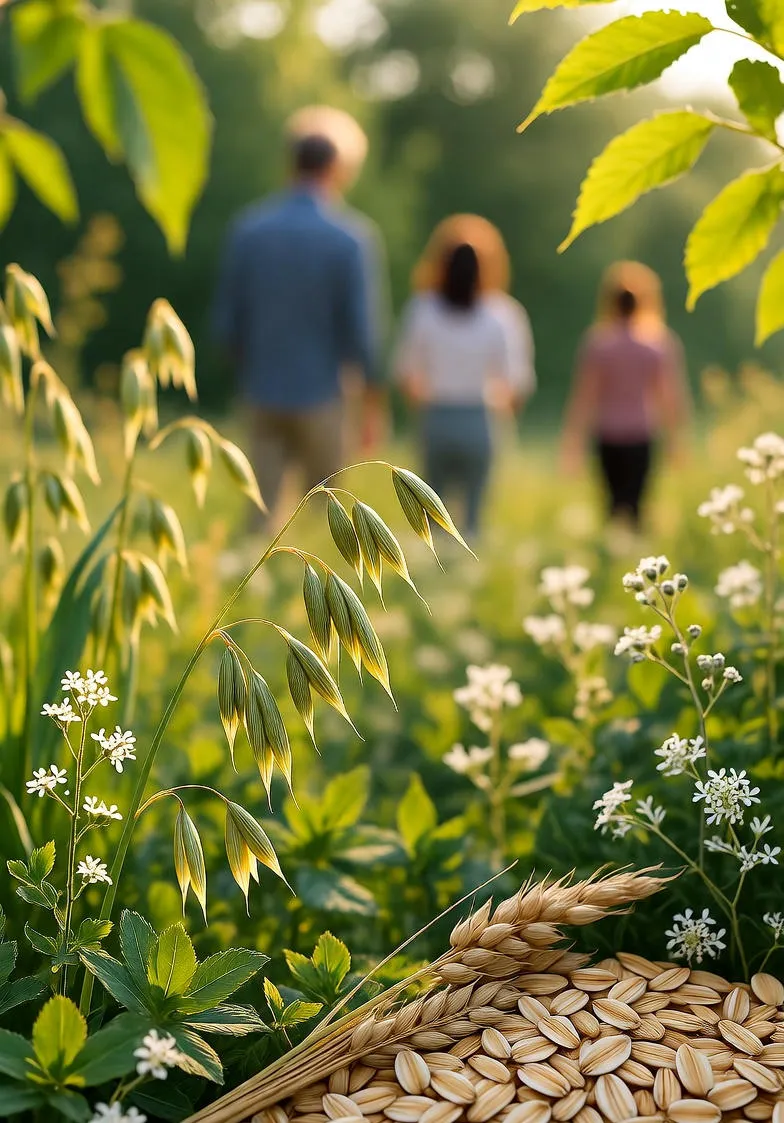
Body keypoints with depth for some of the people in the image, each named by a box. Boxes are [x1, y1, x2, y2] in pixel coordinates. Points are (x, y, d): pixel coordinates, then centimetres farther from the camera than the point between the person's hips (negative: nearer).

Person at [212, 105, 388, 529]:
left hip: (261, 395, 3)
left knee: (262, 506, 6)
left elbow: (226, 322, 4)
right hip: (320, 395, -3)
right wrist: (372, 402, 0)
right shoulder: (353, 236, -9)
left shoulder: (248, 228, 2)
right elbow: (363, 328, -10)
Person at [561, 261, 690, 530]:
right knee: (637, 502, 1)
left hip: (608, 436, 1)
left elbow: (586, 395, -2)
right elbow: (672, 395, 0)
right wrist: (674, 438, 10)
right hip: (644, 435, 0)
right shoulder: (662, 342, -2)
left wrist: (574, 442, 4)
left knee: (614, 500, 13)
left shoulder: (597, 342, -3)